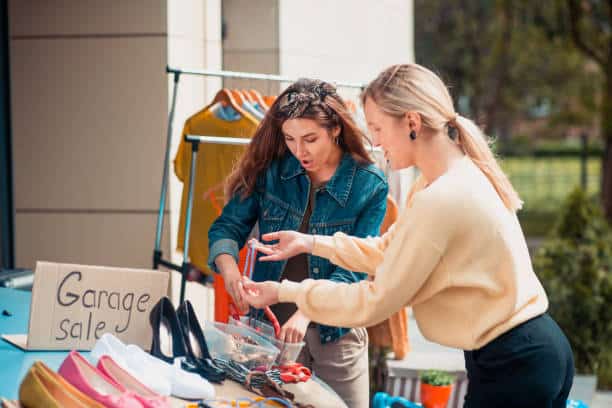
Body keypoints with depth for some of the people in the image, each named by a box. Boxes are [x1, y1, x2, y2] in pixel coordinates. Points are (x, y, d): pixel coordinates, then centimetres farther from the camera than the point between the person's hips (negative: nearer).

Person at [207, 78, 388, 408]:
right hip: (271, 321, 2)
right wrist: (229, 267, -27)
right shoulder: (271, 168, -4)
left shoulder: (369, 186, -12)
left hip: (334, 328, -1)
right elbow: (228, 226, -4)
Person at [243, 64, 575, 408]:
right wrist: (311, 243, 14)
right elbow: (391, 249, 19)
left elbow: (375, 302, -16)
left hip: (514, 366, -9)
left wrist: (285, 292, -7)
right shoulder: (460, 174, 8)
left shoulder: (440, 201, -23)